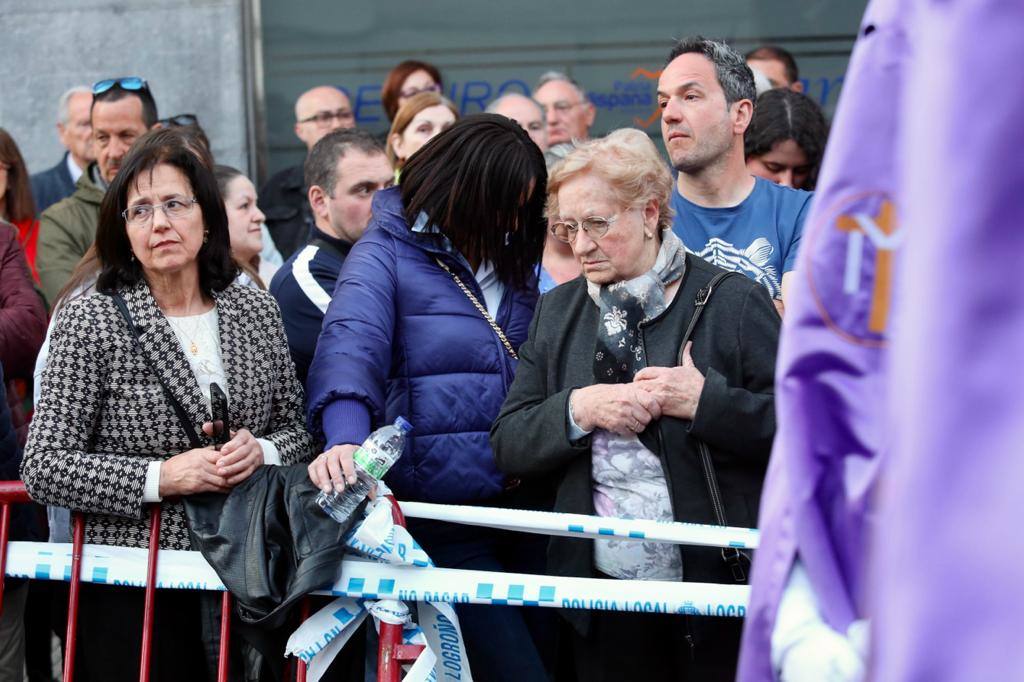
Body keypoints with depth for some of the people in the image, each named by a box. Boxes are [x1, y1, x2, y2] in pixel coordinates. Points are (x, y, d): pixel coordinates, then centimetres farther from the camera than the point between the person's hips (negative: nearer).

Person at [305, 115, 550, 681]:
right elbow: (350, 347, -21)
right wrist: (346, 441, -39)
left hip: (526, 501, 6)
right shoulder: (387, 253, -5)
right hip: (445, 516, -6)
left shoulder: (514, 260, 13)